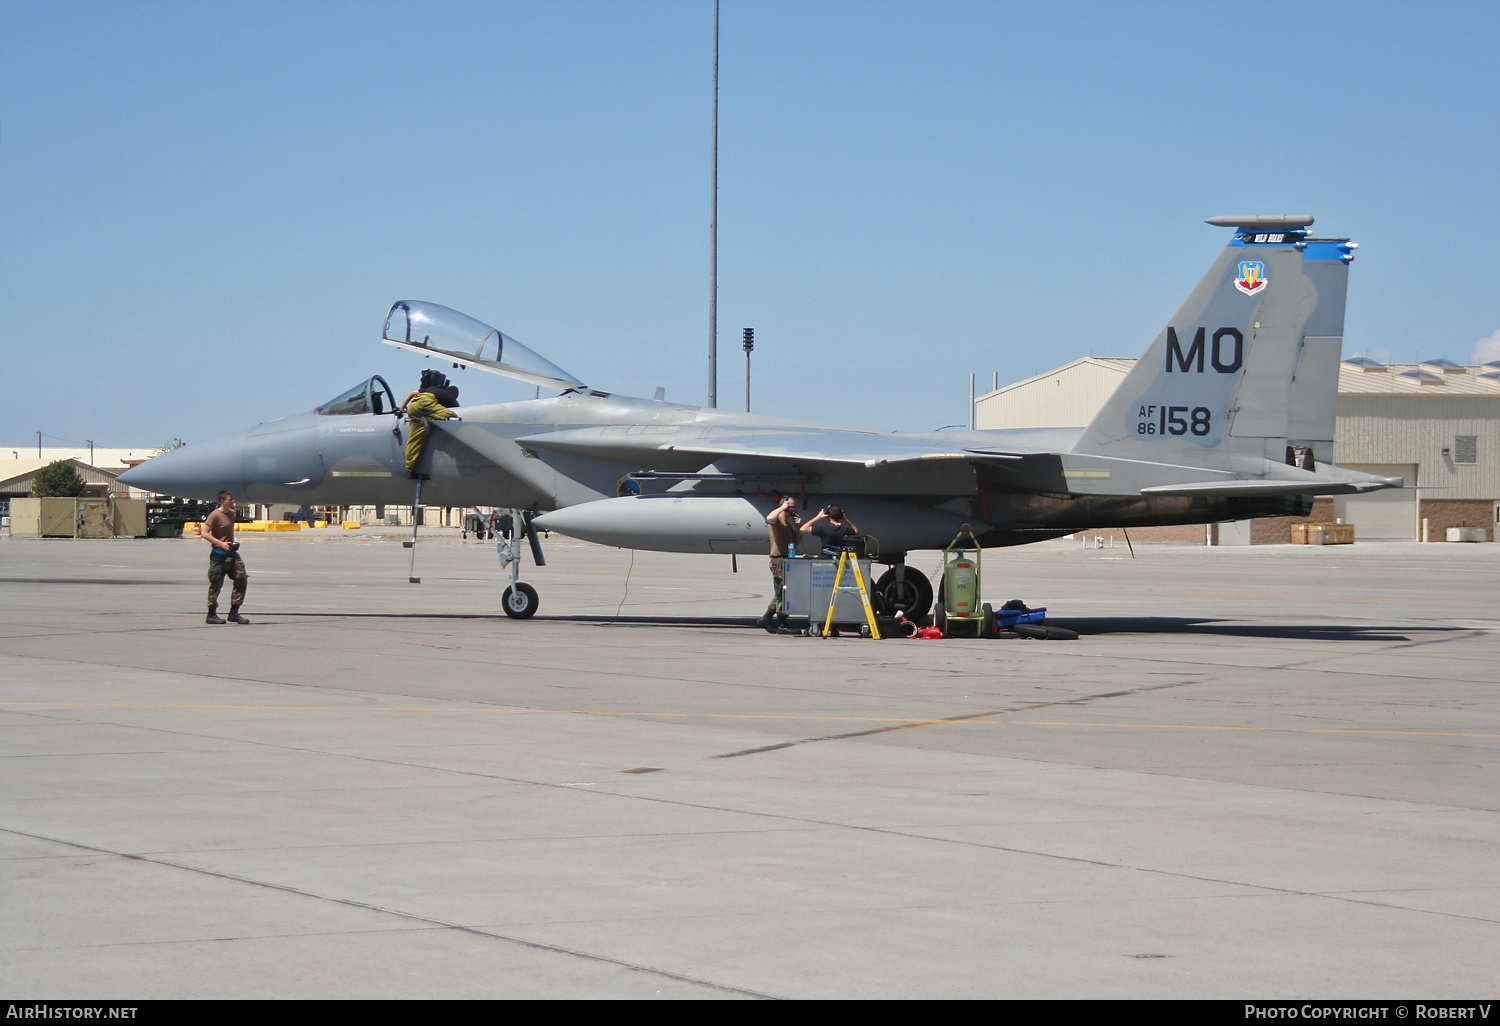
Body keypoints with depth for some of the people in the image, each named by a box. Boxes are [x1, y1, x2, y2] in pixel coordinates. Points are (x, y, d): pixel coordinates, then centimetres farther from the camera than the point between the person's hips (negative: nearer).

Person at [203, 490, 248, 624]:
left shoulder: (231, 513, 12)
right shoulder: (215, 515, -12)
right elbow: (205, 534, -17)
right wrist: (221, 543, -22)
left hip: (231, 553, 8)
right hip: (219, 555, -8)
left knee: (241, 578, -2)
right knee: (216, 584, 0)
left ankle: (234, 613, 5)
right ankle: (211, 615, 10)